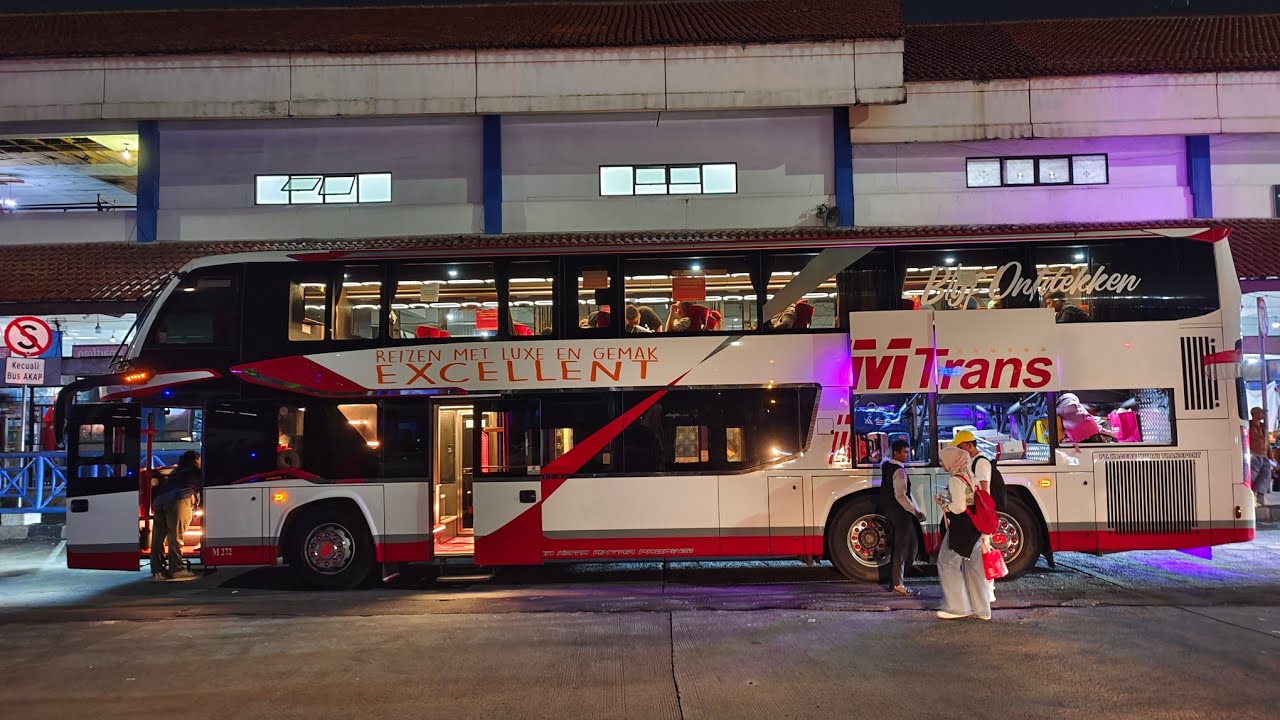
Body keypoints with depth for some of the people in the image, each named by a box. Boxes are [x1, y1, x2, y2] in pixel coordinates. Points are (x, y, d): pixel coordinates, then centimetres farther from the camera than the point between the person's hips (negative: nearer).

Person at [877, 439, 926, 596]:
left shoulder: (887, 466, 8)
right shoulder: (899, 471, -19)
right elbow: (901, 495, -24)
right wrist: (915, 511, -20)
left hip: (889, 511, 9)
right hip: (900, 513, -9)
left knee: (897, 546, 15)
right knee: (901, 548, -4)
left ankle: (894, 581, 20)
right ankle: (897, 584, -2)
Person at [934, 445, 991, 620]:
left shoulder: (955, 479, -17)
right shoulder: (968, 474, 11)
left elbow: (958, 507, -21)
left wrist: (943, 503, -6)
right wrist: (948, 499, 14)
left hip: (962, 526, -9)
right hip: (974, 525, 9)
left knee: (947, 562, 1)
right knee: (974, 565, 12)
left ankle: (957, 607, 4)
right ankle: (981, 608, 17)